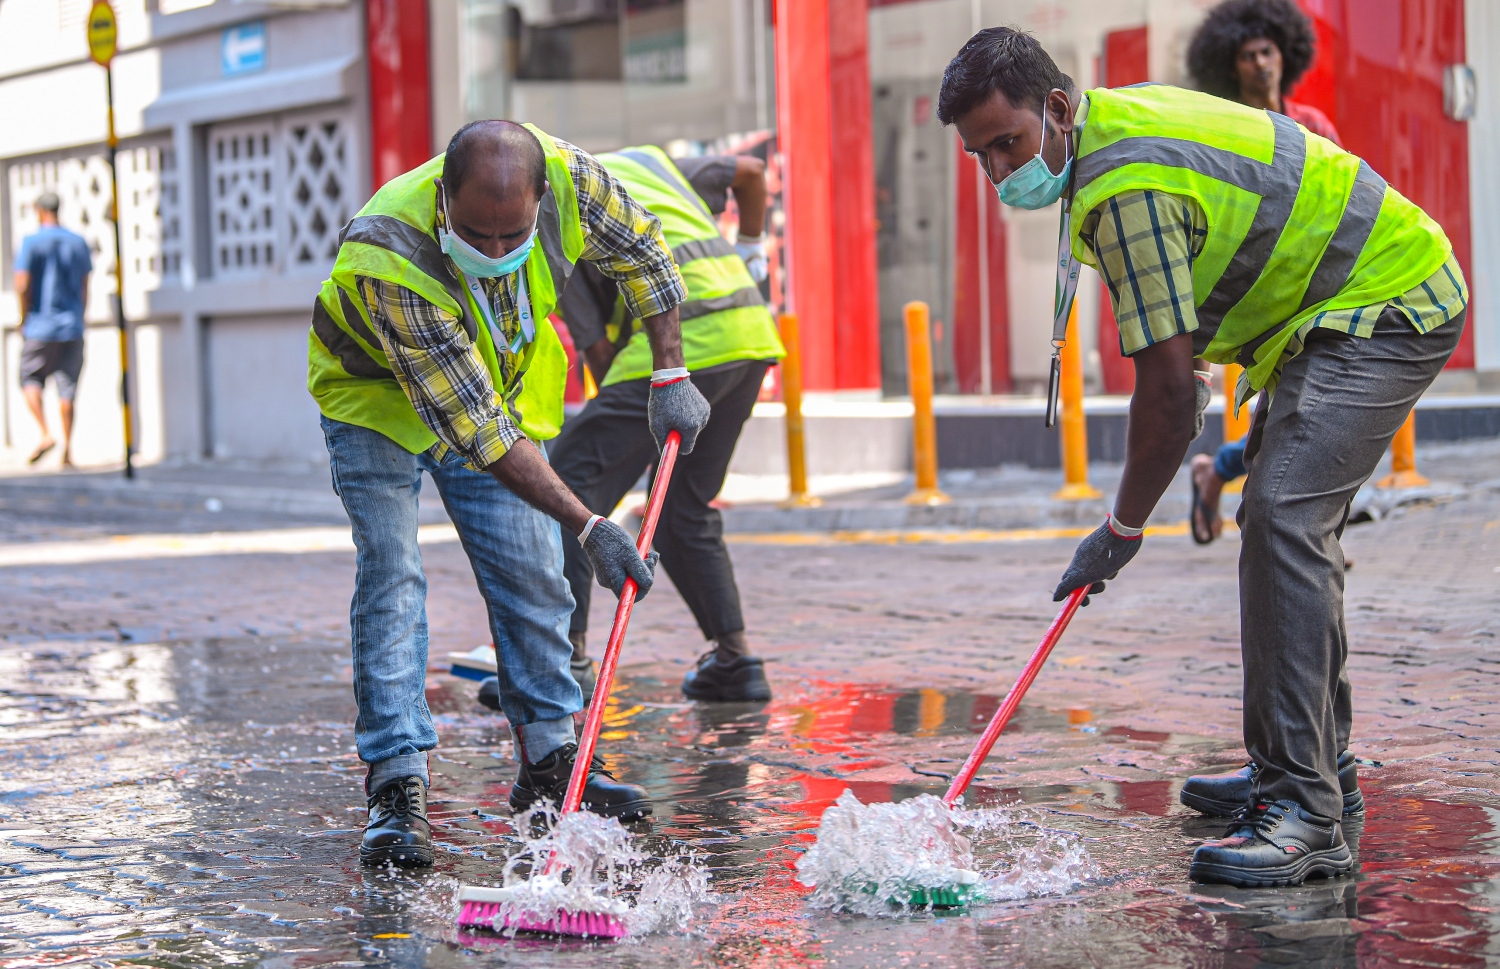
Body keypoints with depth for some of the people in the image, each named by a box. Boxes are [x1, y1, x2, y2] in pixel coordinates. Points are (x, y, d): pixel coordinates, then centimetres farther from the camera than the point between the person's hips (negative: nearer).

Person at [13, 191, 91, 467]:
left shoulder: (31, 242, -6)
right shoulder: (79, 243, 6)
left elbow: (22, 286, -13)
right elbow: (85, 288, 10)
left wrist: (24, 319, 0)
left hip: (40, 327, -3)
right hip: (72, 328, 3)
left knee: (31, 379, 9)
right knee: (67, 388, 4)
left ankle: (46, 433, -10)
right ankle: (67, 449, 2)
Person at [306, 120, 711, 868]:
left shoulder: (562, 175, -31)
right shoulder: (386, 257, -42)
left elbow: (640, 249, -6)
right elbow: (475, 427, -40)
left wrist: (670, 376, -9)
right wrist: (588, 526, -40)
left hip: (506, 383, 5)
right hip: (379, 395, -4)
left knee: (532, 574, 3)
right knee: (391, 574, -15)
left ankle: (549, 760, 15)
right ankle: (396, 786, -11)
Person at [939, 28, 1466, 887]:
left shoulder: (1129, 191, -27)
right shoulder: (1119, 118, 5)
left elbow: (1168, 385, -26)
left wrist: (1123, 529, -16)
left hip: (1390, 308, -11)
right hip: (1336, 312, 11)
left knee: (1285, 518, -25)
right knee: (1281, 522, 16)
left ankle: (1304, 819, -29)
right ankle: (1317, 773, 28)